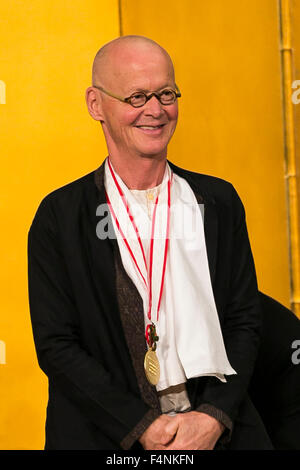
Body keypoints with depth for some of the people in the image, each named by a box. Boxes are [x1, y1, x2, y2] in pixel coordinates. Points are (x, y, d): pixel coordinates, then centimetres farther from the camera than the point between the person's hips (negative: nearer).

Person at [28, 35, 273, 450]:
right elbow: (56, 346, -7)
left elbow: (245, 321, 3)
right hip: (106, 439, -2)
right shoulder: (59, 216, -4)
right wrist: (142, 427, -15)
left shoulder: (219, 202, 3)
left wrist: (213, 417, -11)